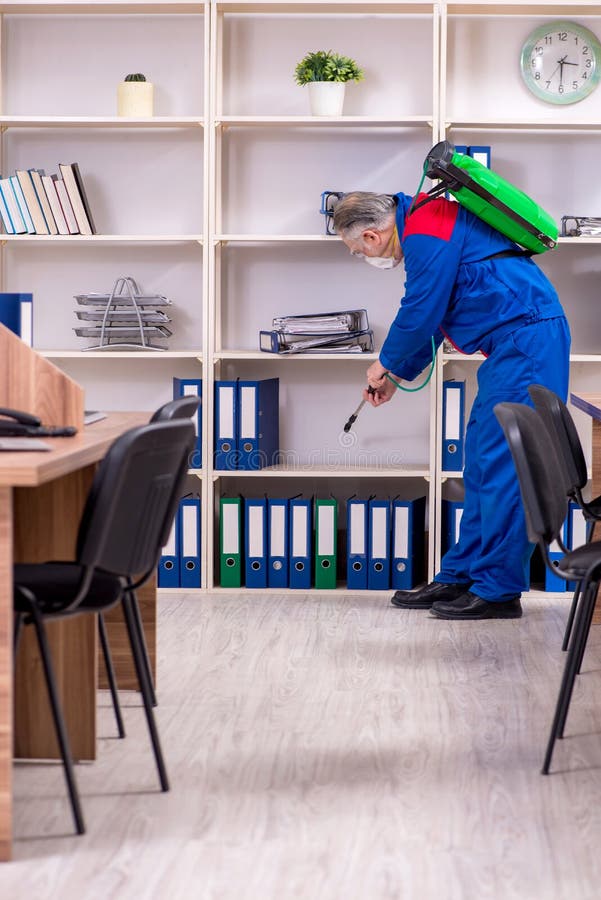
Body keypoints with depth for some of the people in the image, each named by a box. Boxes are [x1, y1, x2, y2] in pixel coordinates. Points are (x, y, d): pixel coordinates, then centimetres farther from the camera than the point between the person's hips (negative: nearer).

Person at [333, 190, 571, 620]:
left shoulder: (426, 234, -16)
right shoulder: (425, 221, 19)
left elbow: (420, 312, -13)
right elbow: (431, 313, 27)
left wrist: (386, 366, 6)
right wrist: (397, 376, 31)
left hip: (527, 338, -11)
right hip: (518, 343, 11)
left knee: (501, 465, -10)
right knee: (481, 462, 12)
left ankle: (499, 591, -6)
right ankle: (460, 577, 18)